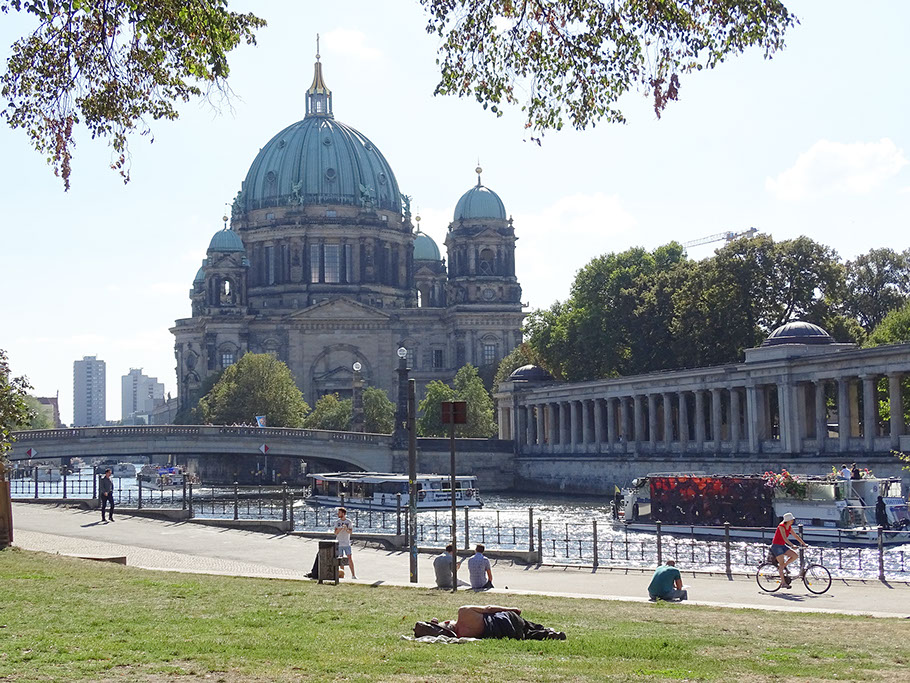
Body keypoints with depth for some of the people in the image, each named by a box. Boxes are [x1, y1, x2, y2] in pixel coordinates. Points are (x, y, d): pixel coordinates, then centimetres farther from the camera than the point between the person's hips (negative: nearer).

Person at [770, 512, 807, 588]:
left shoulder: (789, 527, 5)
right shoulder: (781, 526, -19)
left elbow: (796, 536, 10)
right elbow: (784, 538, -30)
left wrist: (804, 544, 5)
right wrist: (792, 545, -38)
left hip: (782, 546, 8)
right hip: (776, 546, -8)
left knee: (795, 555, -5)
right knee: (782, 564, -11)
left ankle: (782, 566, 9)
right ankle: (783, 582, -7)